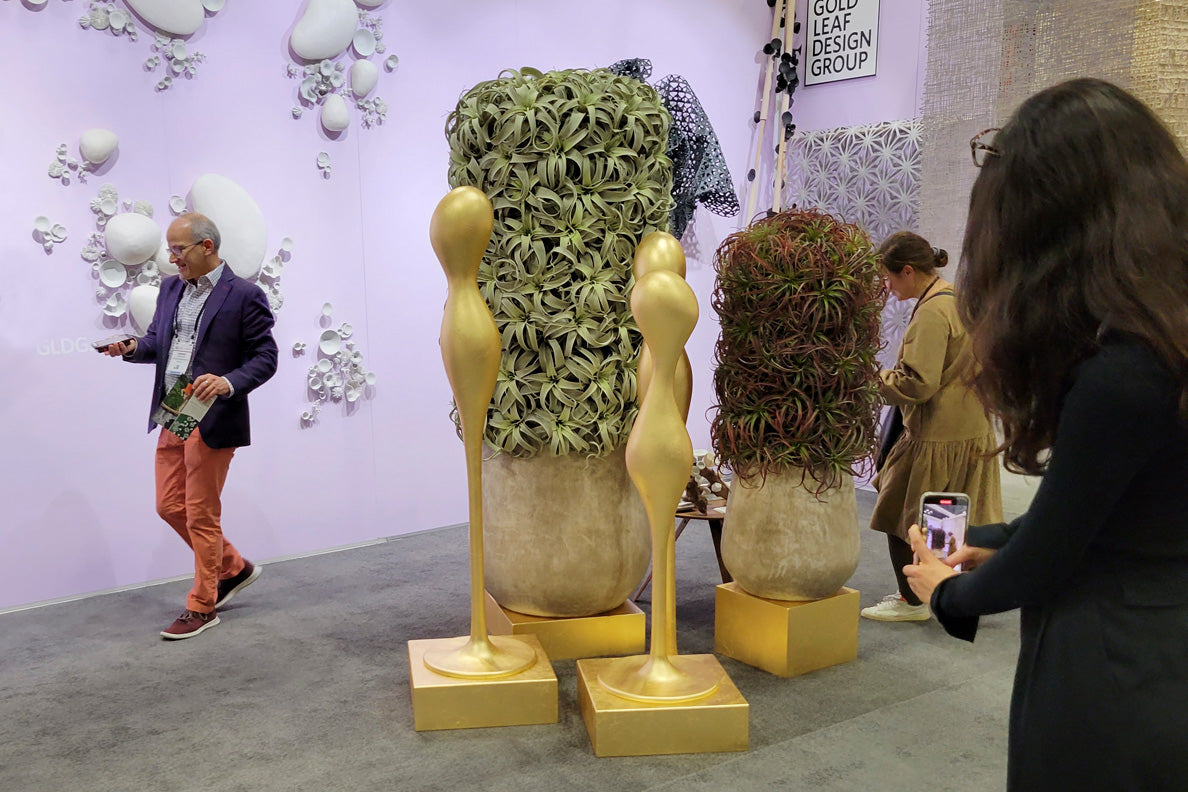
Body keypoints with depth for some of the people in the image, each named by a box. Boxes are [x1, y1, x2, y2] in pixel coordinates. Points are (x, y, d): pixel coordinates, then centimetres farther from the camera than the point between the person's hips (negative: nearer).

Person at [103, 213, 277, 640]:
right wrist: (134, 347, -2)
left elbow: (265, 358, -10)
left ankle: (202, 606, 16)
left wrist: (229, 383, -26)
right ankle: (233, 568, 32)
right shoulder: (171, 288, 11)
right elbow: (157, 338, 21)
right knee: (170, 507, 12)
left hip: (212, 420, -7)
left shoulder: (244, 295, -10)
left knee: (201, 515, 1)